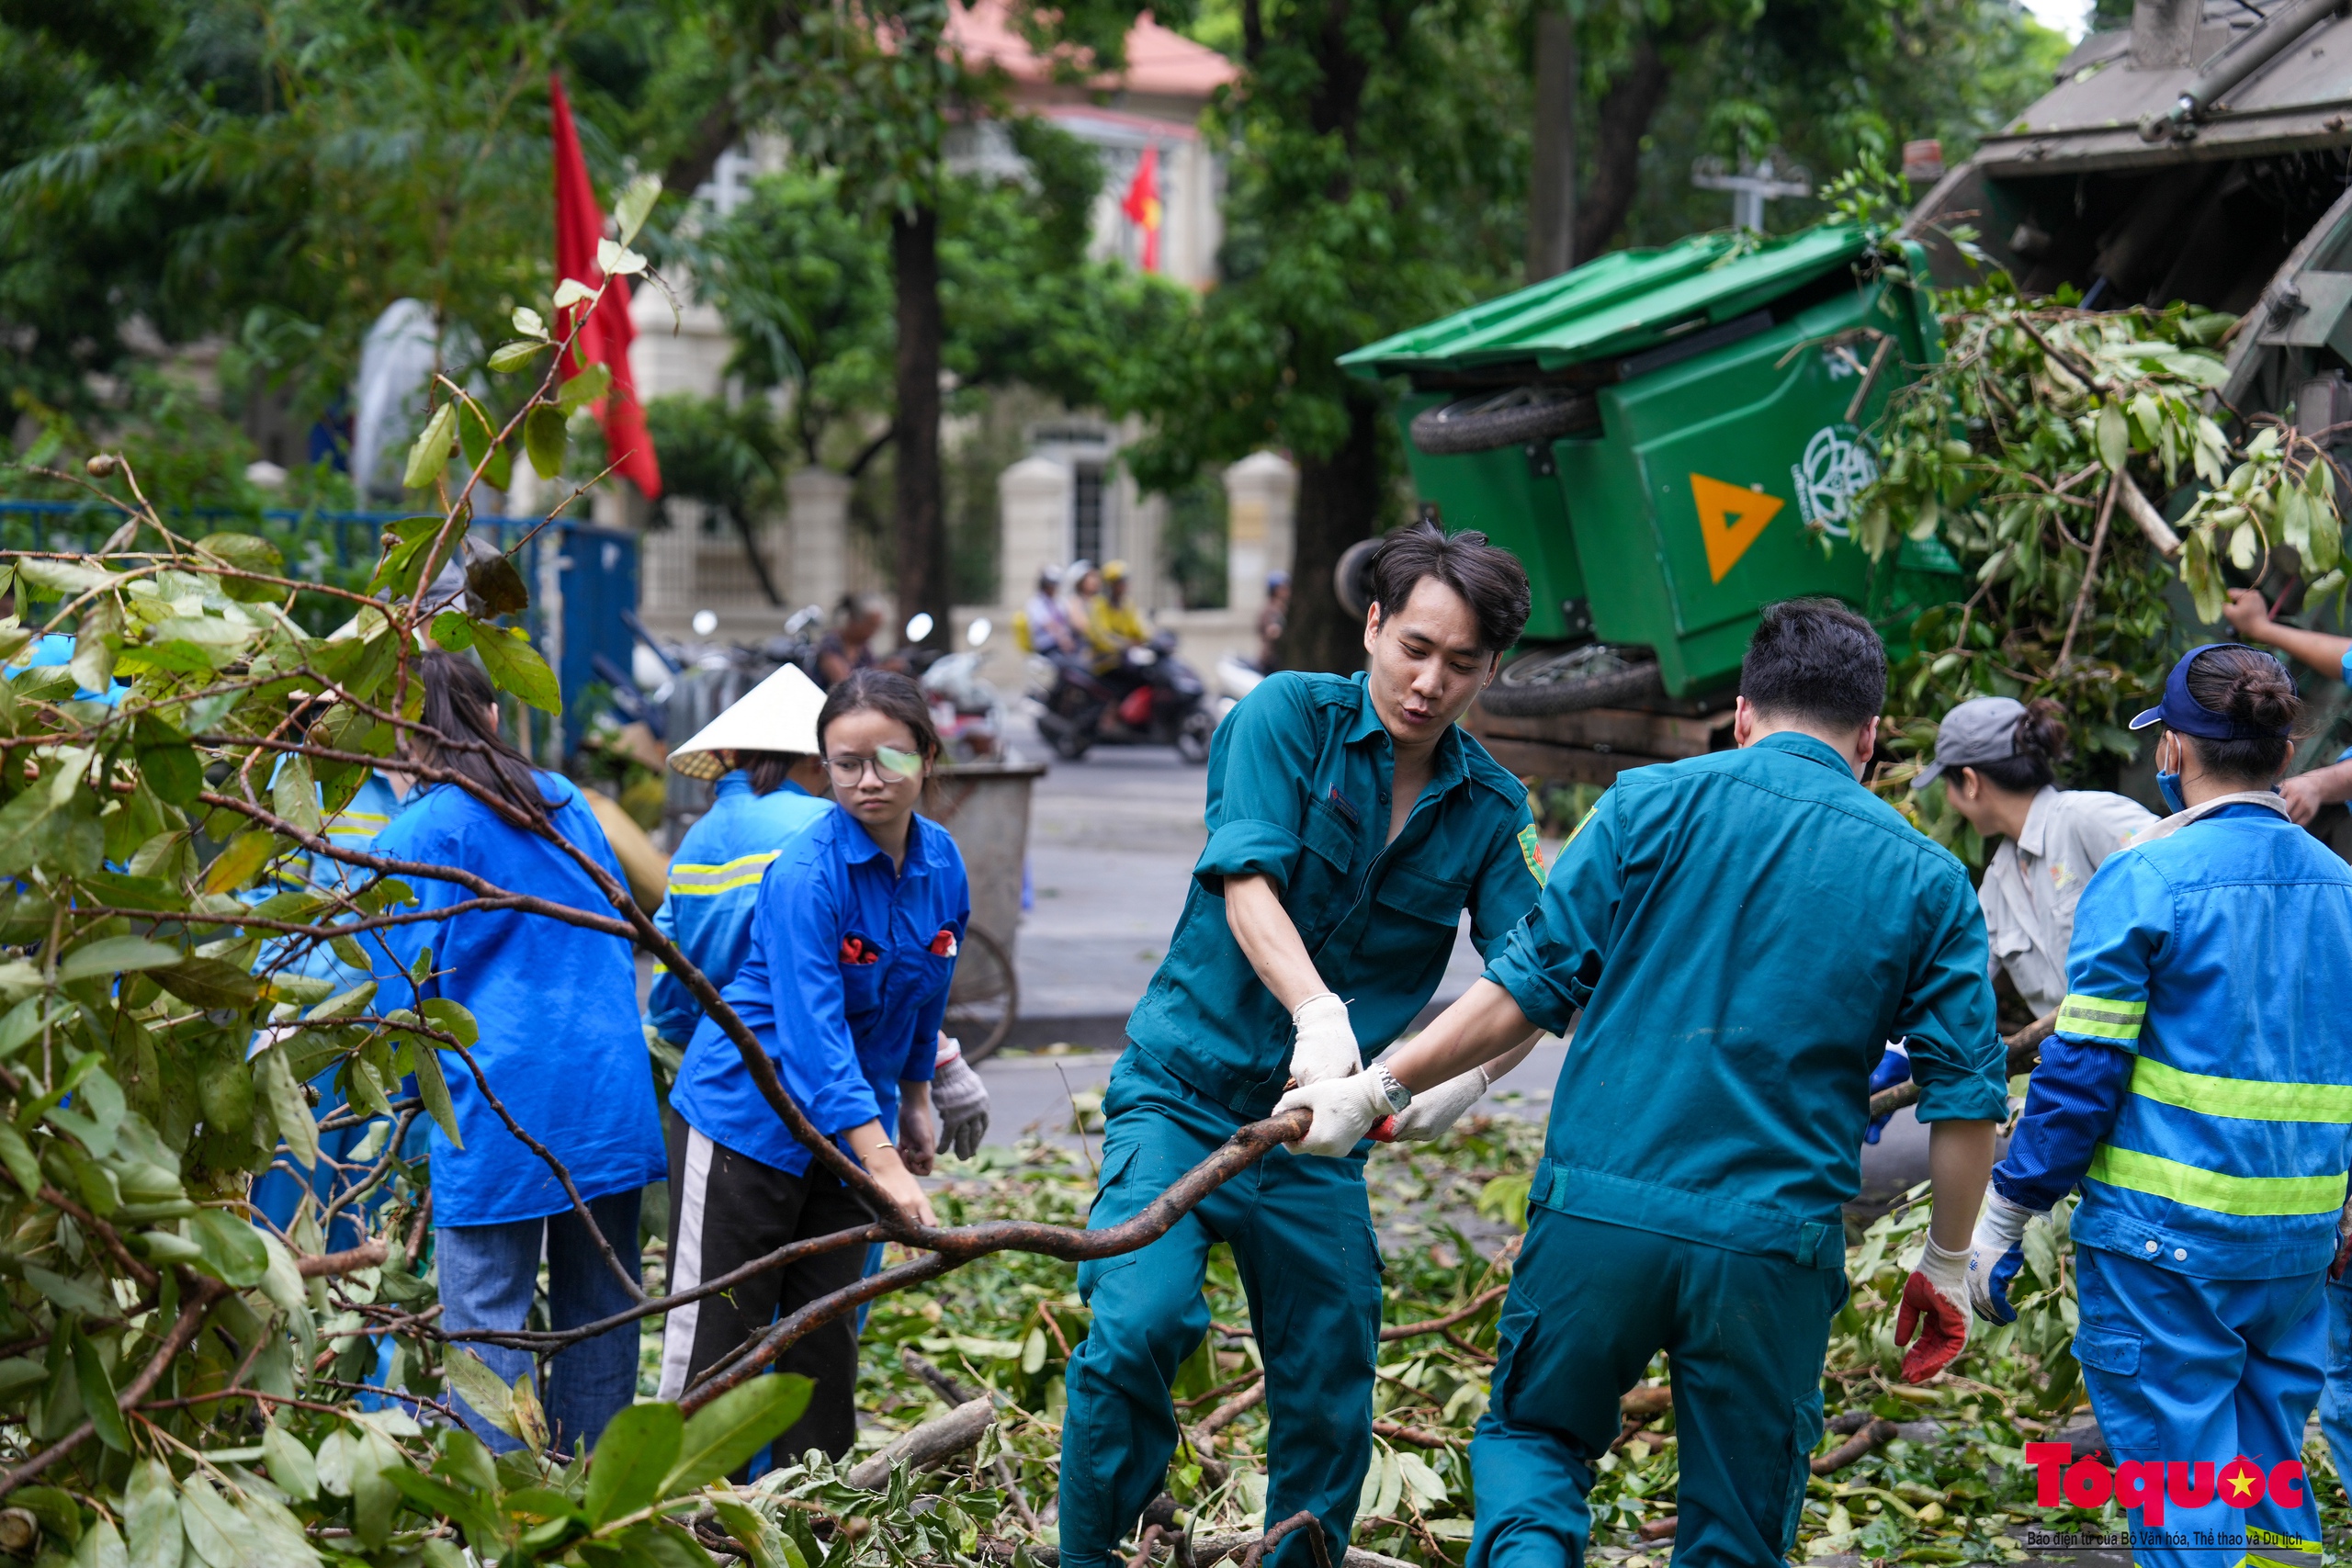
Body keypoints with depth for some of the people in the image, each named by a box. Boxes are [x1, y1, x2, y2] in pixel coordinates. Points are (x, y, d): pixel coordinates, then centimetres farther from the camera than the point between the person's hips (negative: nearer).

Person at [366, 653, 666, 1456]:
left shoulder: (417, 834, -6)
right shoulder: (562, 800, 12)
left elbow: (406, 988, -3)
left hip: (499, 1097, -6)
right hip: (609, 1082, 6)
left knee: (485, 1307, -2)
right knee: (598, 1298, 11)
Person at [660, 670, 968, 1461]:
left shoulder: (942, 863, -3)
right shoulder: (806, 874, -23)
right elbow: (812, 1037, -31)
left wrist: (914, 1100, 19)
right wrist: (887, 1171, -37)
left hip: (850, 1122, 6)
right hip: (746, 1109, -6)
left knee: (826, 1337, 11)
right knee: (717, 1337, -4)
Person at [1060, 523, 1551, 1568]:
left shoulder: (1490, 807, 4)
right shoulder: (1289, 716, -6)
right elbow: (1247, 883, -20)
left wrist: (1461, 1077, -28)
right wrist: (1317, 1012, -37)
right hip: (1183, 1089, -4)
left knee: (1331, 1393, 6)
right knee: (1139, 1324, -22)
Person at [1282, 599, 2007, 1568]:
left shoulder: (1655, 803, 2)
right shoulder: (1927, 879, 6)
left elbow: (1534, 981, -2)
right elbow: (1965, 1092, 5)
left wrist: (1378, 1088, 5)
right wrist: (1947, 1264, 17)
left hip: (1598, 1215, -1)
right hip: (1776, 1247, 1)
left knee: (1532, 1431, 20)